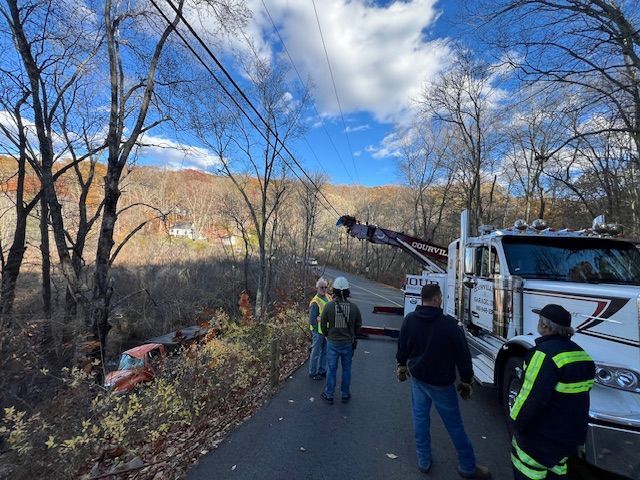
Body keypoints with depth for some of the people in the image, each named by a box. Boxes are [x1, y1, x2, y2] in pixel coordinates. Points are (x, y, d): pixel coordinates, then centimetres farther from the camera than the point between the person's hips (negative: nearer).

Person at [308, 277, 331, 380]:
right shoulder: (315, 302, -20)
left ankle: (322, 370, 34)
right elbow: (312, 319, -18)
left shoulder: (328, 297, 3)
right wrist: (320, 331, -17)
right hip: (318, 331, -7)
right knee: (316, 353, 6)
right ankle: (313, 372, 21)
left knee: (325, 352, 18)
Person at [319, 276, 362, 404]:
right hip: (348, 343, 1)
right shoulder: (353, 307, -10)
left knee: (331, 369, 12)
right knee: (346, 369, 16)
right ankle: (345, 395, 29)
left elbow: (323, 324, -3)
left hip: (333, 342, -1)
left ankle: (329, 395, 24)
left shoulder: (329, 306, -15)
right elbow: (358, 325, 3)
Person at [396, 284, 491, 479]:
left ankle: (423, 461, 31)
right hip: (441, 382, -4)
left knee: (420, 417, 17)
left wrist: (402, 366, 21)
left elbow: (402, 347, 5)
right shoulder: (449, 324, -22)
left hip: (417, 378, 4)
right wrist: (466, 381, 1)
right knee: (454, 424, 13)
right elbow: (463, 355, -14)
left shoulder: (409, 320, -8)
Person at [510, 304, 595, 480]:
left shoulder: (546, 353, -27)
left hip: (542, 437, -8)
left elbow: (531, 397, -27)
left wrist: (515, 423, -12)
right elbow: (579, 392, 12)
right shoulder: (581, 353, 1)